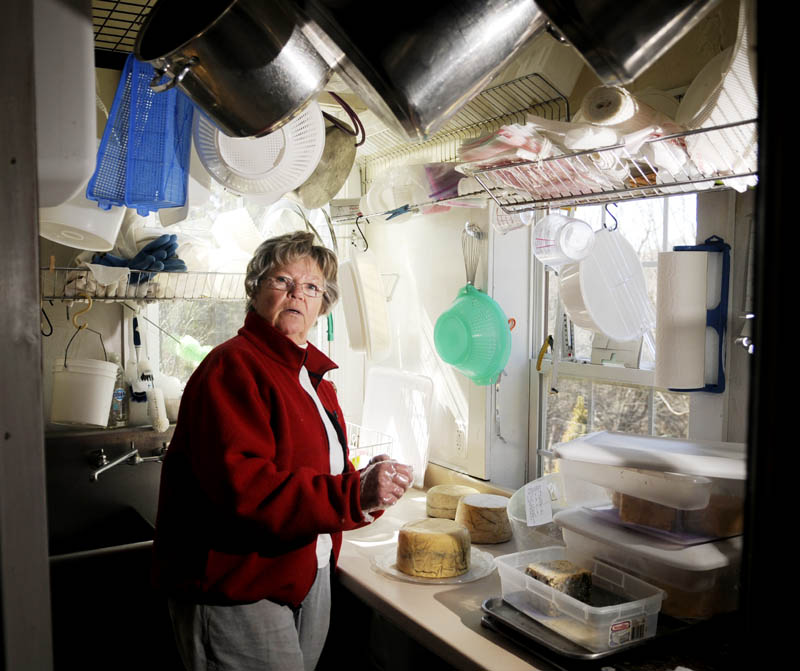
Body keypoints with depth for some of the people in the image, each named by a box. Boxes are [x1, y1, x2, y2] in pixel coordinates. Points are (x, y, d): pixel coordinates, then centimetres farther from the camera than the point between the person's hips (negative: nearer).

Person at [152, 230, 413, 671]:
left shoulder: (312, 374, 12)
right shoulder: (231, 368, -17)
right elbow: (243, 488, -29)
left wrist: (367, 485, -6)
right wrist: (354, 494, -33)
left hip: (308, 580, 9)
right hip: (236, 593, -8)